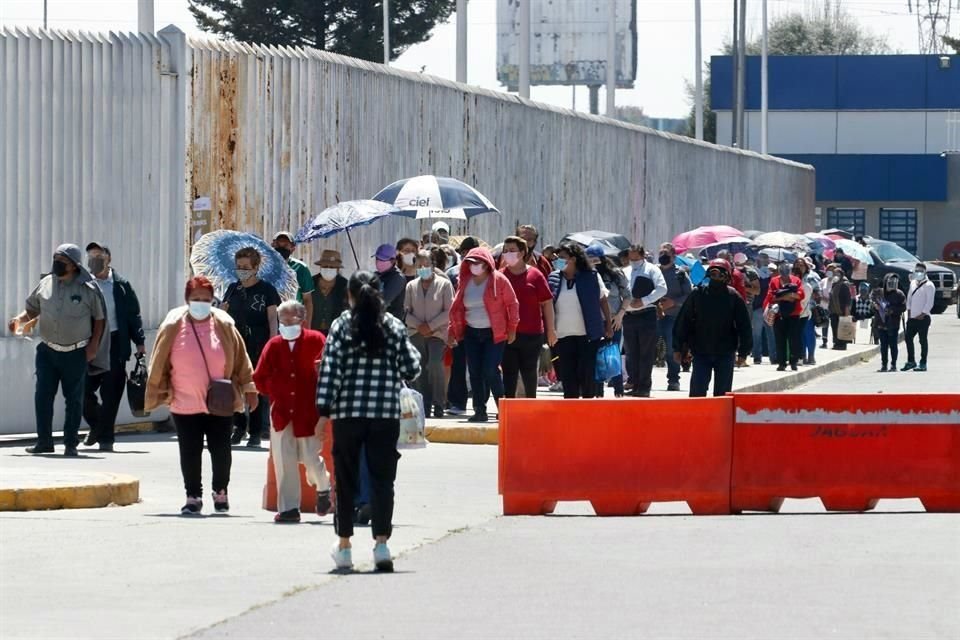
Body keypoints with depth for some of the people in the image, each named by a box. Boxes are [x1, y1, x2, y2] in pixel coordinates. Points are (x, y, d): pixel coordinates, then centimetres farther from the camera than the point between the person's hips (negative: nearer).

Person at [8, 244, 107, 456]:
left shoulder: (87, 289, -7)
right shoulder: (46, 284, 2)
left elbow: (99, 318, 1)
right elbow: (32, 309, 14)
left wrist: (94, 346, -6)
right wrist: (19, 319, -7)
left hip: (76, 353, -3)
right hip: (48, 350, 3)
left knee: (74, 399, 4)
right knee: (42, 395, 0)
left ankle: (71, 444, 11)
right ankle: (44, 441, 8)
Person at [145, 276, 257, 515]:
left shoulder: (224, 326, -1)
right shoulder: (173, 327, -4)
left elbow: (241, 359, 5)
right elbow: (159, 364, 2)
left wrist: (248, 388, 6)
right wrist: (159, 392, 3)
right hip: (185, 404, 0)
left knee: (221, 451, 5)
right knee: (190, 453, 3)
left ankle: (220, 492, 24)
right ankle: (193, 497, 15)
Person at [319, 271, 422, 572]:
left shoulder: (341, 326, -1)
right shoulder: (394, 327, 3)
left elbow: (330, 369, -6)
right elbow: (411, 369, 3)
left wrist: (324, 411, -4)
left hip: (348, 412, -1)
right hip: (386, 412, 1)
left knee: (346, 480, 9)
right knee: (382, 479, 2)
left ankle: (344, 547, 14)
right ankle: (381, 543, -8)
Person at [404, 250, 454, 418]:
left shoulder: (444, 284, 2)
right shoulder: (411, 286, 12)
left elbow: (449, 311, -2)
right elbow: (406, 311, 9)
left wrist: (431, 325, -10)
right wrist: (419, 326, -7)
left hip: (437, 333, -3)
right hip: (416, 334, 3)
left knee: (435, 365, -20)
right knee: (420, 370, 0)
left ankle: (439, 405, -10)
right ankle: (425, 406, 5)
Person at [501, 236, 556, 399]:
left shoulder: (534, 275, 0)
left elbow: (547, 303, 3)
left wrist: (550, 330, 2)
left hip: (531, 334, -1)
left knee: (530, 374, 11)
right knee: (509, 375, 0)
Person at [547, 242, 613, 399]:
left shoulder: (591, 277, -1)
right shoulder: (553, 279, 5)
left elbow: (603, 301, 7)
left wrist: (608, 326, 6)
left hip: (588, 335, -2)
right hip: (563, 336, 2)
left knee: (587, 374, -2)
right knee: (568, 377, 2)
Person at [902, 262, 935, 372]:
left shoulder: (929, 286, -7)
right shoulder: (913, 284, 15)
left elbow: (929, 303, -12)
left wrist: (922, 315, -14)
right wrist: (909, 312, 7)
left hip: (923, 318, -7)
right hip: (912, 318, 7)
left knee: (923, 341, -2)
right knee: (908, 338, 6)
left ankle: (923, 364, 2)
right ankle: (911, 361, 17)